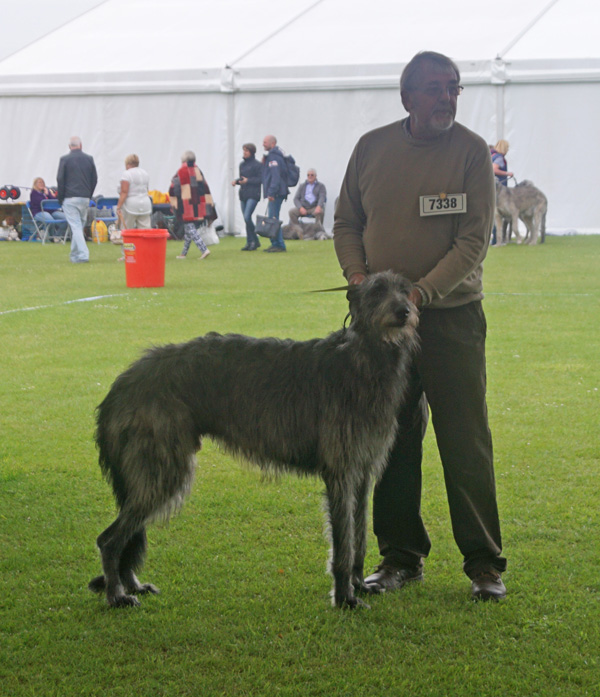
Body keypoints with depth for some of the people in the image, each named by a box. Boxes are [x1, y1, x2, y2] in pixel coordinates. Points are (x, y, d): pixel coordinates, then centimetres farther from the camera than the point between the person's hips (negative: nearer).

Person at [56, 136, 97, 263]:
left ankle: (83, 254, -17)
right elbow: (94, 179, 8)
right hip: (85, 198, 4)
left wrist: (61, 198, 5)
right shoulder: (89, 159, 5)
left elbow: (60, 180, -4)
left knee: (75, 227, -6)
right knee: (80, 226, 14)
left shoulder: (65, 159, -5)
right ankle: (75, 255, 21)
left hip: (70, 199, -4)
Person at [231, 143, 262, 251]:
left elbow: (261, 179, -10)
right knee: (246, 219, 8)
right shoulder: (242, 164, 15)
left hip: (253, 195, -8)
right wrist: (236, 181, 4)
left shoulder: (257, 164, -7)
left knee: (247, 217, -17)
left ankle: (254, 241, -7)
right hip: (243, 194, 8)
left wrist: (248, 181, -17)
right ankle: (250, 242, 15)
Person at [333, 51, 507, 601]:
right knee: (391, 442, 8)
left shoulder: (471, 150, -5)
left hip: (452, 314, -3)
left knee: (466, 442, -3)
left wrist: (422, 292, -20)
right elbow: (346, 221, 14)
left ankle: (484, 563, 6)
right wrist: (356, 274, -5)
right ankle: (401, 556, 20)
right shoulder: (372, 147, 5)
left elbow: (474, 238, -10)